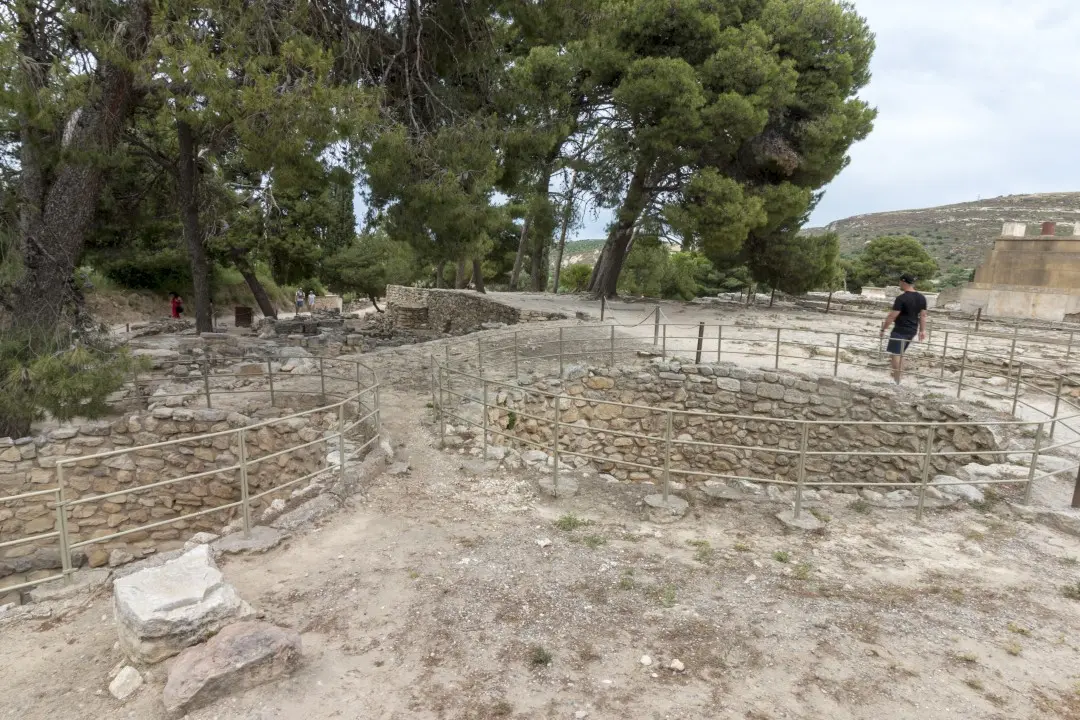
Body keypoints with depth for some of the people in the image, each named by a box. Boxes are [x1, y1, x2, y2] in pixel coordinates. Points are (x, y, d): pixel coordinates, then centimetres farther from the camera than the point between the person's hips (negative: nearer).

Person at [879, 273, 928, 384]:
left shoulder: (901, 298, -17)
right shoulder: (921, 298, 7)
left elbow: (892, 316, -17)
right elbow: (923, 315, 11)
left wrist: (883, 329, -8)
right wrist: (922, 330, 16)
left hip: (900, 330, -8)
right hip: (912, 330, 8)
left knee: (894, 354, -3)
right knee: (900, 353, 19)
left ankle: (897, 380, -4)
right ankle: (900, 375, 24)